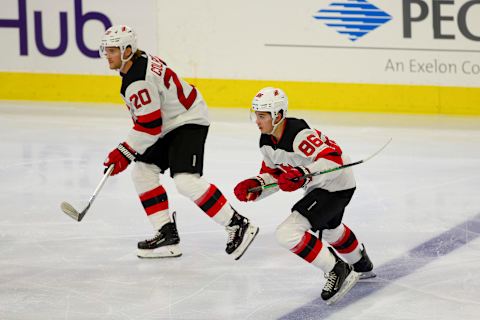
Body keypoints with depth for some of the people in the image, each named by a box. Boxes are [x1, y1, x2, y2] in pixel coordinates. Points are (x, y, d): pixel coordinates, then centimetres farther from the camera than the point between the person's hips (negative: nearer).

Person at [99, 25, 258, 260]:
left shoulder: (138, 81, -24)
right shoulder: (141, 62, 7)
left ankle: (238, 225, -16)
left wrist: (124, 153, -16)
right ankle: (167, 234, 6)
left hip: (189, 123, -11)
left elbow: (149, 126, -24)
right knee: (142, 172, 6)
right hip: (170, 125, 11)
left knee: (185, 180, -23)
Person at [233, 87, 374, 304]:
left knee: (288, 233, -22)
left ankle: (339, 272, -8)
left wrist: (303, 175, -51)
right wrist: (255, 185, -13)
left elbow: (333, 160, -39)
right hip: (317, 186, 11)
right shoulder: (267, 142, -3)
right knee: (329, 230, 38)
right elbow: (272, 173, 7)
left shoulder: (299, 135, -32)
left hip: (337, 186, -11)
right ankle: (361, 265, 66)